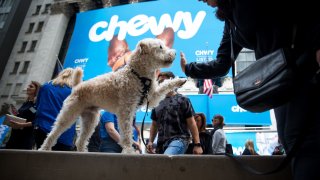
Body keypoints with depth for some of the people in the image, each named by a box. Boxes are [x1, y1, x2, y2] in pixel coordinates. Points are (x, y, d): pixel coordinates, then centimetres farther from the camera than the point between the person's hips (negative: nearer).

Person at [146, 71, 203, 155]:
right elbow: (154, 125, 21)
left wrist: (197, 144, -5)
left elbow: (191, 123, 0)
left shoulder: (182, 100, 3)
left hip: (179, 139, -5)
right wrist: (150, 141, 10)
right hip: (161, 142, 6)